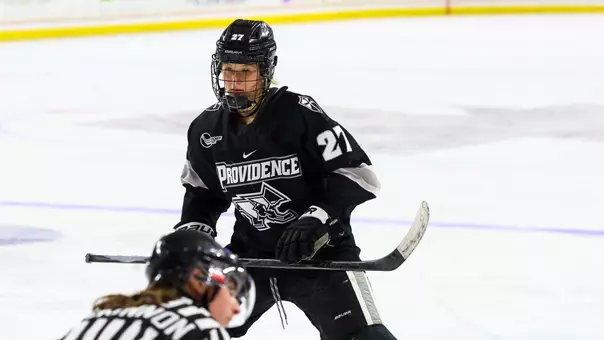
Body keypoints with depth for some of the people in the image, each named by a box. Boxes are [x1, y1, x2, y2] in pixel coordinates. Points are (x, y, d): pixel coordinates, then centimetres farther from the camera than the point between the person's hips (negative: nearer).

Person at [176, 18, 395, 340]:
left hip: (319, 251, -5)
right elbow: (202, 193, 16)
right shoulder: (206, 130, -1)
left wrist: (316, 220, -27)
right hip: (250, 255, 5)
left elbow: (355, 172, -18)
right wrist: (192, 233, 0)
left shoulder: (300, 114, -18)